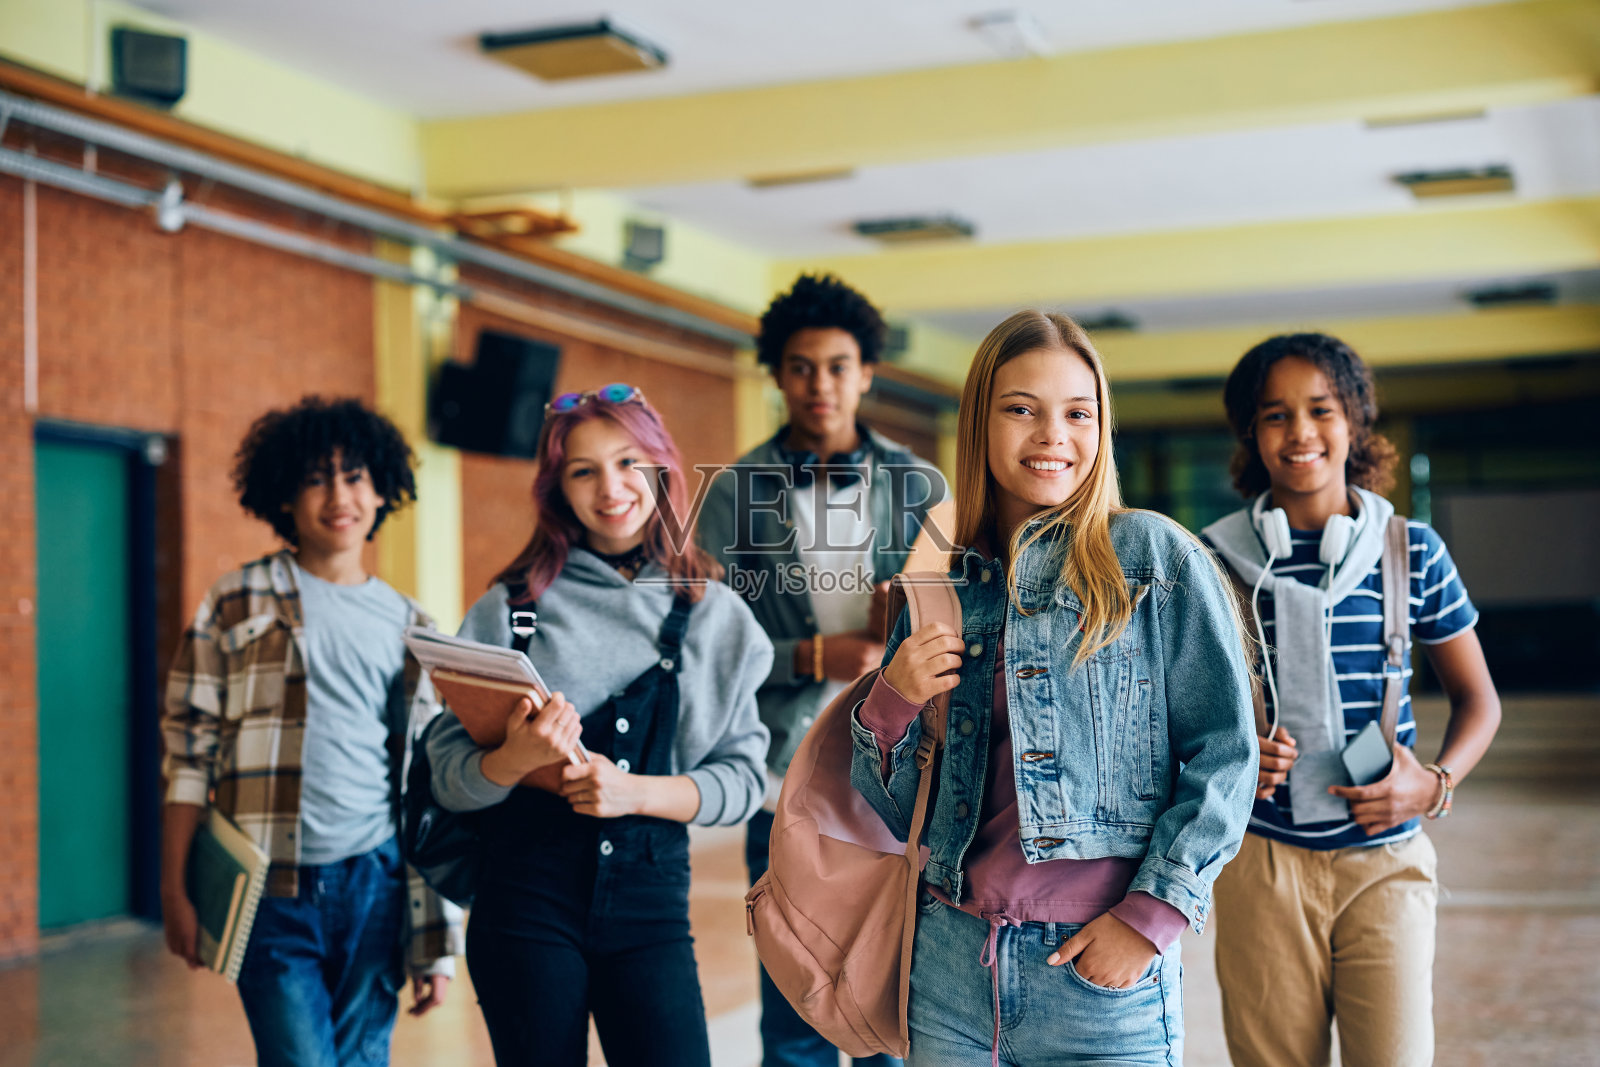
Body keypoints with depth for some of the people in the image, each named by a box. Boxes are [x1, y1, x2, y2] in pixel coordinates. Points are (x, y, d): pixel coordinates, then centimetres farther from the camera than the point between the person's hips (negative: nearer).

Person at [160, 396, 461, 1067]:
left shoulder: (407, 625, 12)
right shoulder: (239, 602, 4)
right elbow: (188, 750, 2)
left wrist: (437, 942, 10)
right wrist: (174, 888, -4)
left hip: (375, 885, 3)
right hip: (271, 889, -3)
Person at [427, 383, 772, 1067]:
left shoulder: (715, 616, 6)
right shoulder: (510, 607, 2)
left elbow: (742, 779, 3)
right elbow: (448, 778, 0)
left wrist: (635, 791, -12)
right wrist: (514, 761, -20)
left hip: (651, 902, 1)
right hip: (526, 899, -1)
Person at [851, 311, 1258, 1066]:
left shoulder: (1155, 557, -3)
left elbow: (1224, 751, -5)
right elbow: (898, 810, 12)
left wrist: (1151, 915, -12)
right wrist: (889, 705, -6)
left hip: (1102, 975, -3)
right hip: (953, 958, 4)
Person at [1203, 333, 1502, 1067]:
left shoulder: (1411, 552, 3)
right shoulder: (1216, 559, 0)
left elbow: (1477, 699, 12)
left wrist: (1435, 784, -6)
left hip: (1385, 860, 0)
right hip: (1262, 862, 0)